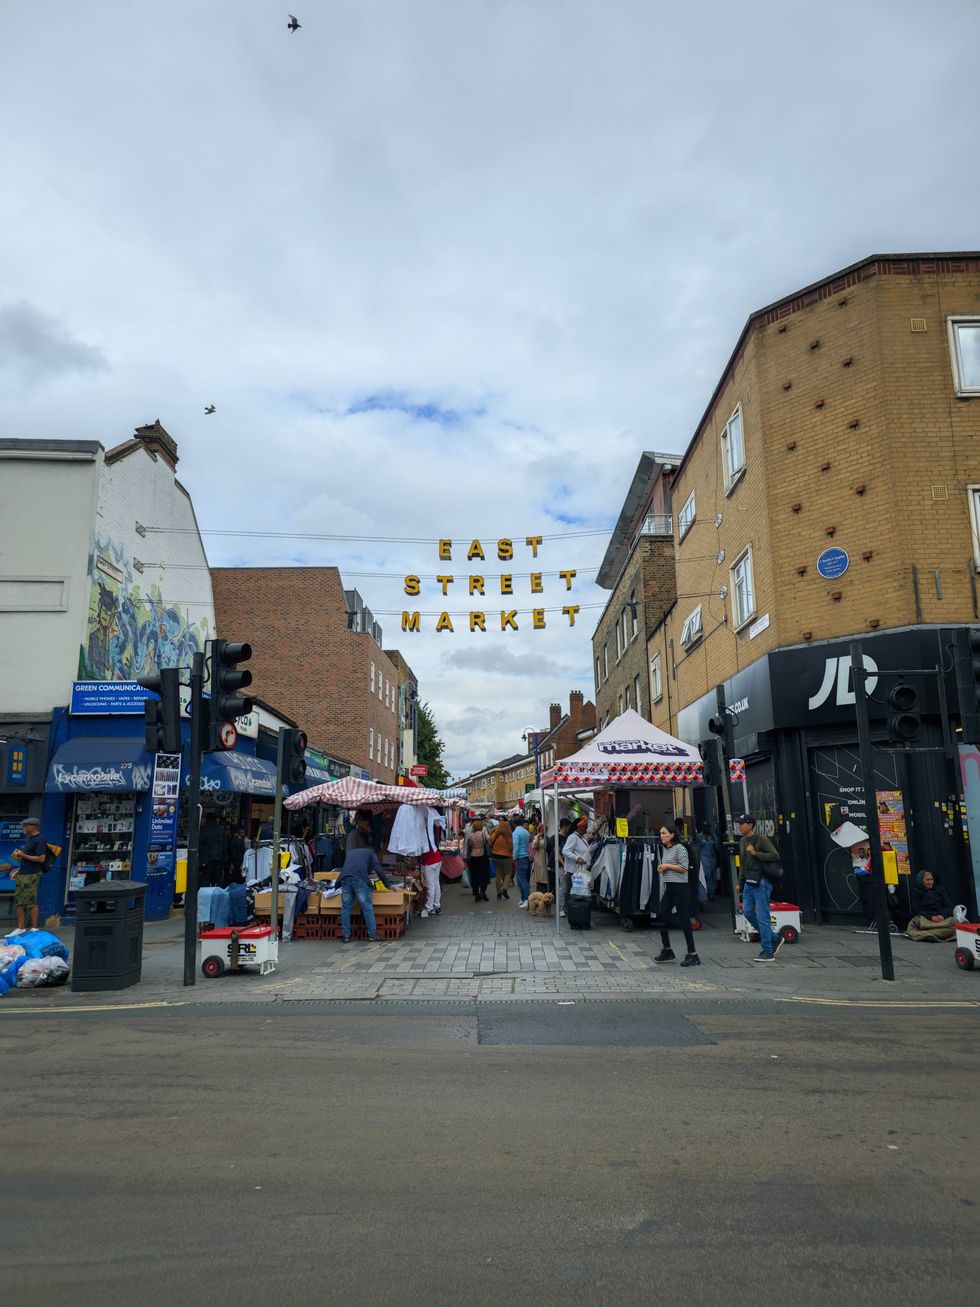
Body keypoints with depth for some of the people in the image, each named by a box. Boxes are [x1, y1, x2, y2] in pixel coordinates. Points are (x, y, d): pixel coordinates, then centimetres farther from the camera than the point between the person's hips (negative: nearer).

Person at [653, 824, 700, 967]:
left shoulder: (679, 848, -10)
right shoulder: (665, 849, 15)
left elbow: (684, 868, -15)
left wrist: (667, 866, -12)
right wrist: (661, 867, 8)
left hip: (680, 887, -9)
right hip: (668, 887, 9)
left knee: (684, 920, -7)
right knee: (661, 917, 8)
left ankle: (692, 955, -2)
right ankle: (667, 951, 20)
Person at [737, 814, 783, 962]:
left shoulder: (762, 839, -11)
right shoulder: (742, 841, 14)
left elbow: (775, 856, -20)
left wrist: (755, 853, -21)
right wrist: (740, 882, 23)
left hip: (761, 883, -9)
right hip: (749, 882, 9)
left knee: (762, 916, -5)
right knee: (747, 912, 8)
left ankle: (767, 952, 2)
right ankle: (774, 939, 22)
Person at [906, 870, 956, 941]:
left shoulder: (940, 889, 18)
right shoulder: (916, 891, 10)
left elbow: (949, 907, 10)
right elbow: (917, 910, 0)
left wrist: (943, 915, -12)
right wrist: (931, 917, -17)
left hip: (942, 918, 2)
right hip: (925, 918, -2)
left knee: (954, 922, -34)